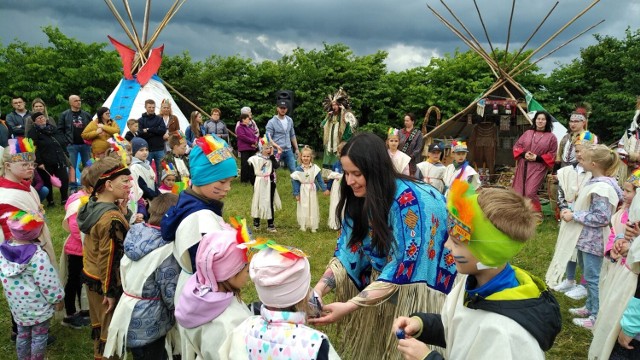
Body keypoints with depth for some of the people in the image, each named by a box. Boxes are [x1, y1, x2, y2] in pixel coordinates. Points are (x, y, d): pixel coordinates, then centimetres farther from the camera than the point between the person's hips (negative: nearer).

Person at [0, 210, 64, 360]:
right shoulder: (37, 255, -28)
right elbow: (48, 282, -20)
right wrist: (57, 299, -7)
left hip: (16, 303, 6)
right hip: (37, 304, -6)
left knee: (22, 334, 24)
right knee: (39, 336, 13)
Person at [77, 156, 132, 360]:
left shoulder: (93, 205, -2)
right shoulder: (112, 218, -28)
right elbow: (110, 258, -25)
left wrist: (123, 213, -9)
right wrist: (111, 292, -17)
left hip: (91, 275, 9)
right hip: (106, 282, -9)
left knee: (98, 323, 26)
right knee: (110, 329, 9)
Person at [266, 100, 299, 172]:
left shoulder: (289, 120, 12)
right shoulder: (271, 122, -5)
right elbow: (268, 138, -10)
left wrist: (296, 149, 16)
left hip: (288, 150, 5)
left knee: (294, 170, 0)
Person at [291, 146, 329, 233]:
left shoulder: (315, 168, -5)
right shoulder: (298, 169, -7)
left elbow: (320, 179, 1)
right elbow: (295, 182, -3)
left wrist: (324, 189, -1)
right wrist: (296, 194, -5)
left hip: (312, 191, 1)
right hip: (303, 192, -1)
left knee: (313, 208, 7)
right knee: (303, 208, 4)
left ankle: (313, 226, 16)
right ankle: (303, 226, 14)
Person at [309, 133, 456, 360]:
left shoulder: (407, 200, -30)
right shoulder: (358, 199, -7)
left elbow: (404, 268, -31)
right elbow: (347, 250, -6)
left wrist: (349, 306, -34)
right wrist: (318, 290, -22)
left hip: (422, 285, -6)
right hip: (383, 281, 7)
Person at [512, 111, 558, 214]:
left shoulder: (551, 137, 2)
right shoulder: (527, 133, 11)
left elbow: (552, 155, -1)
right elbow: (517, 146, 10)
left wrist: (537, 158, -13)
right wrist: (524, 154, -9)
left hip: (538, 168, -4)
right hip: (523, 166, 4)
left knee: (530, 193, -13)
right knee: (518, 192, 5)